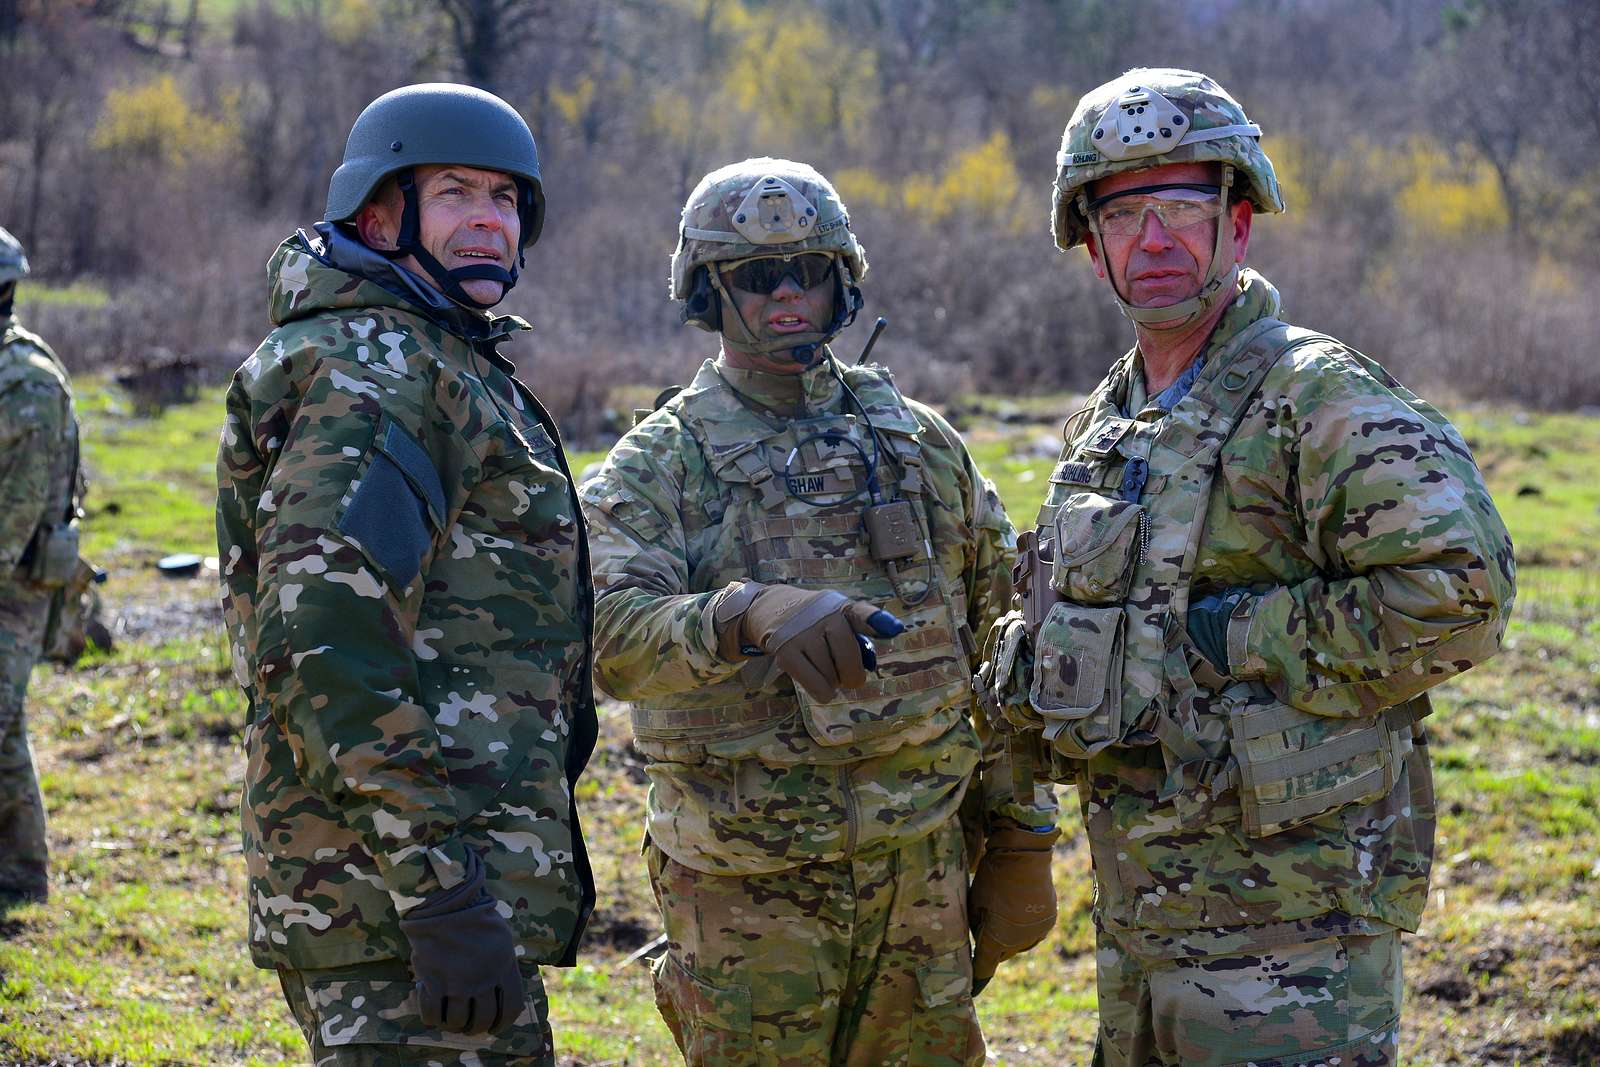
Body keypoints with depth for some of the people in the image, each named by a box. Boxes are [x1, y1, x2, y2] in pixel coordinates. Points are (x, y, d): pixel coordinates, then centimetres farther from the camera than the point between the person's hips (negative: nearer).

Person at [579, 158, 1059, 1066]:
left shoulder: (921, 442, 10)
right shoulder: (657, 464, -2)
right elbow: (613, 636, -20)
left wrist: (1021, 838, 9)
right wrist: (755, 613, -38)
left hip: (922, 870, 4)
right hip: (747, 881, -3)